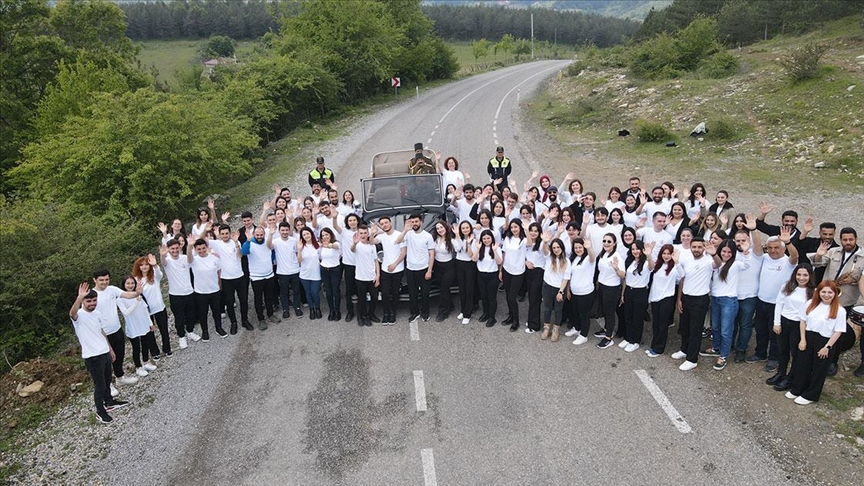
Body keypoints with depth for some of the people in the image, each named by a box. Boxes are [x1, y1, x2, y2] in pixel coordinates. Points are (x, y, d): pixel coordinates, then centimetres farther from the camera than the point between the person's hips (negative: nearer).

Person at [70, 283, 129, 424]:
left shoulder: (97, 314, 6)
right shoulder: (79, 315, -17)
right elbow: (72, 313, -44)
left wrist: (110, 349, 21)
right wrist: (79, 298, -59)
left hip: (105, 353, 7)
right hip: (92, 357, -7)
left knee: (107, 381, 23)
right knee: (100, 384, 3)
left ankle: (109, 402, 43)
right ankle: (100, 412, 20)